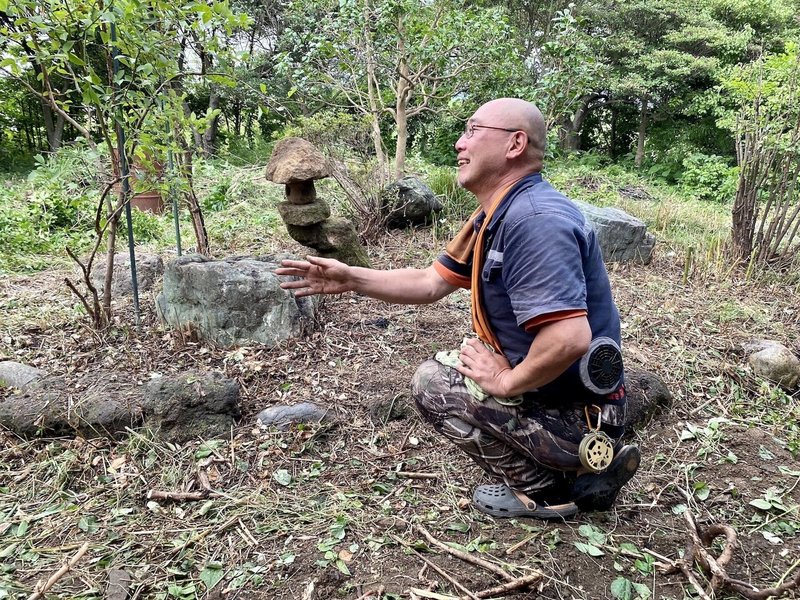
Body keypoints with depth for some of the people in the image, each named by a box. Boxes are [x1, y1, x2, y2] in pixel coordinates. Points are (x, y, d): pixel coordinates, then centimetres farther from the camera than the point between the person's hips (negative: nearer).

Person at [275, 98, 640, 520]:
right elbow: (431, 283, 9)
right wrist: (351, 279, 0)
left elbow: (570, 338, -36)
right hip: (556, 390, 9)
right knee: (449, 365, 22)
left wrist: (505, 381, -19)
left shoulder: (532, 220, -27)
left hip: (578, 415, -9)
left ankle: (546, 490, 3)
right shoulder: (496, 216, 6)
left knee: (433, 384, -7)